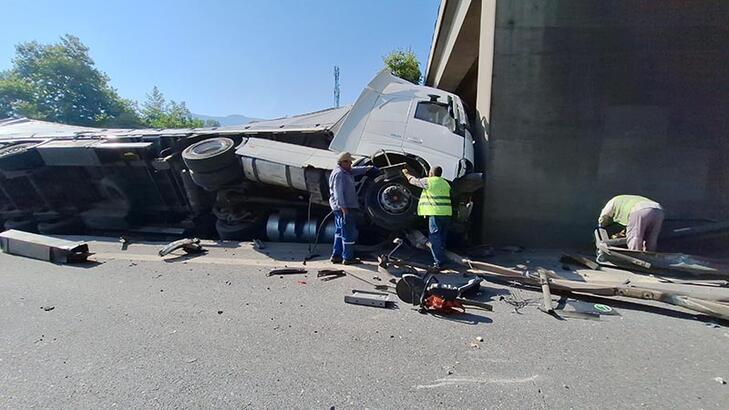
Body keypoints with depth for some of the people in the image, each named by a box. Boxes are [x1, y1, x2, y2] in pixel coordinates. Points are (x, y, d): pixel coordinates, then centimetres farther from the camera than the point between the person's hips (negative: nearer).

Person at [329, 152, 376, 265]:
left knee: (340, 232, 16)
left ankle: (336, 256, 22)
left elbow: (355, 170, 32)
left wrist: (368, 168, 25)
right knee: (349, 233, -5)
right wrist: (343, 207, -26)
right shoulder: (338, 174, -16)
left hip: (342, 208, 11)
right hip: (344, 208, -11)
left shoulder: (345, 172, 15)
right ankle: (348, 258, 2)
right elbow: (338, 193, -22)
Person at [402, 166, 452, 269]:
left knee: (435, 237, -5)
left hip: (436, 213, -7)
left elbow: (413, 180, 9)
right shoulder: (445, 183, 17)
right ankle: (442, 260, 22)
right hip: (446, 213, 7)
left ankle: (439, 262, -8)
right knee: (441, 238, 15)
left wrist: (406, 173, 28)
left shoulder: (428, 181, -4)